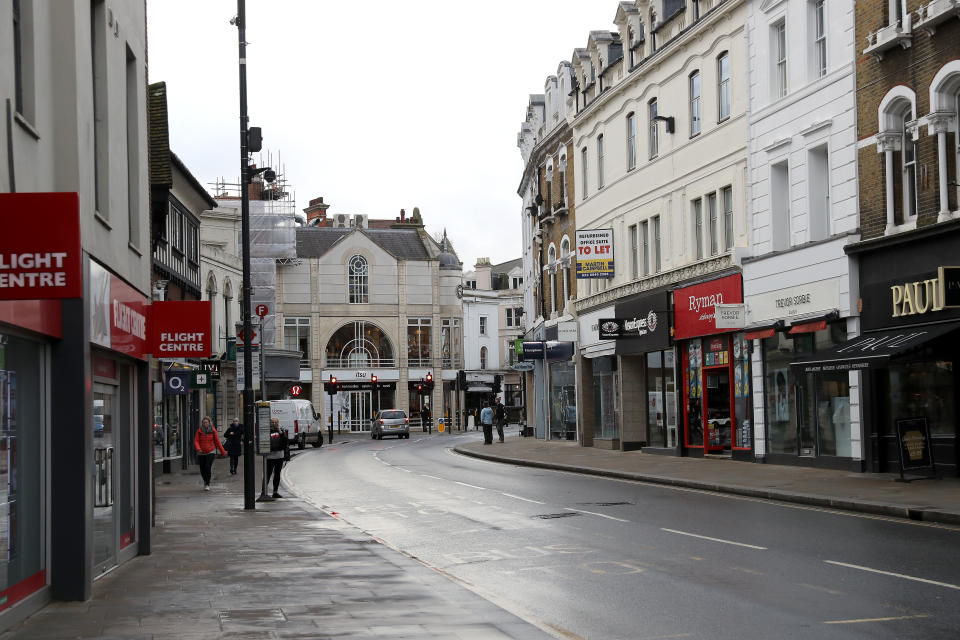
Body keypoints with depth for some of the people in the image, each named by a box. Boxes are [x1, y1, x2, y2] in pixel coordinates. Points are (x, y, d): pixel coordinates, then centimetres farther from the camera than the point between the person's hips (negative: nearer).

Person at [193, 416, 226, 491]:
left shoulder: (213, 430, -1)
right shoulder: (199, 431, 0)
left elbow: (217, 441, 5)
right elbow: (196, 441, -5)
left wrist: (223, 452, 8)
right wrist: (198, 449, -25)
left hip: (211, 452, -2)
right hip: (201, 453, 2)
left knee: (208, 468, -17)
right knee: (202, 470, 7)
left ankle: (207, 485, -10)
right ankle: (205, 481, 36)